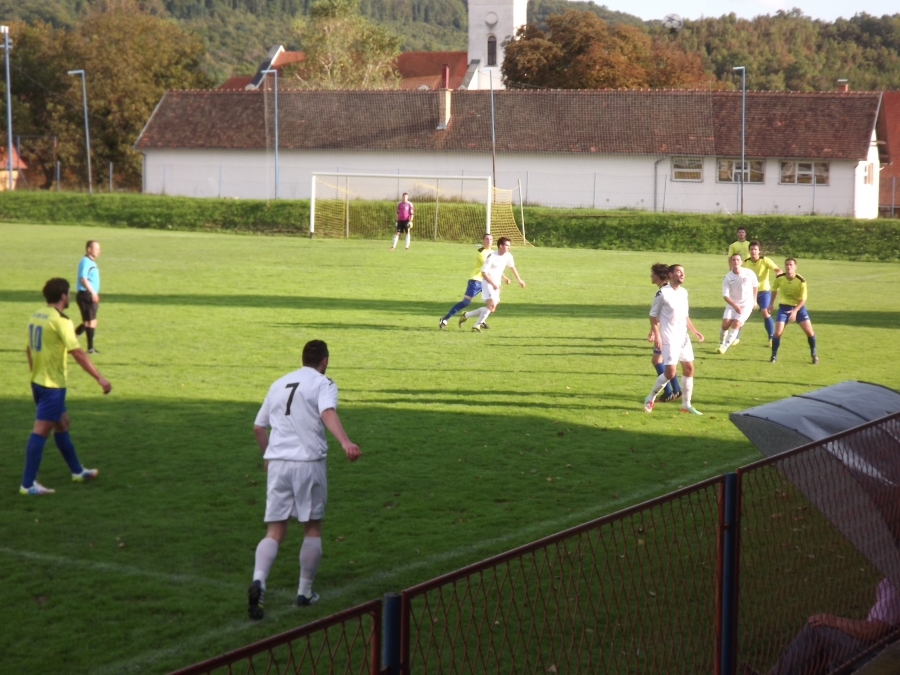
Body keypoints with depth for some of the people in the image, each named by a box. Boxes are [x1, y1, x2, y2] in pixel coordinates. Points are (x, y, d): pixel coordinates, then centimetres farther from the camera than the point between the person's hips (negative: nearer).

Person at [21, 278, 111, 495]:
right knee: (41, 431, -8)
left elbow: (29, 350, 16)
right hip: (53, 385, -9)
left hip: (38, 381, 9)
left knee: (62, 423, 21)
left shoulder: (36, 316, 7)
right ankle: (28, 484, -8)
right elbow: (78, 354, -21)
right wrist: (100, 379, -17)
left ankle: (77, 471, 33)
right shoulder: (60, 321, -17)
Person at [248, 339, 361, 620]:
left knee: (274, 532, 4)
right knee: (312, 528, 13)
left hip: (277, 462, 4)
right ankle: (305, 592, 16)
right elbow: (328, 413, -21)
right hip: (308, 461, -4)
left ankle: (258, 580, -21)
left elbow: (258, 427, 23)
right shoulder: (323, 383, 1)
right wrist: (345, 442, -36)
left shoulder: (279, 383, 18)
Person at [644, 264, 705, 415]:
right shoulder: (663, 293, -12)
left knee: (689, 368, 6)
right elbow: (653, 315, -9)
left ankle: (686, 404, 15)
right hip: (669, 339, -7)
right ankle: (650, 398, 7)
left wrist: (694, 331, 12)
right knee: (670, 372, -12)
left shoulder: (684, 292, 10)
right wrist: (656, 335, -17)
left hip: (683, 337, 7)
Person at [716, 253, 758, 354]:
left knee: (736, 324, -16)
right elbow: (725, 295, -10)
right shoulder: (728, 277, -9)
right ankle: (721, 344, 15)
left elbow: (755, 285, 8)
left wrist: (754, 300, 11)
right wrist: (735, 306, -23)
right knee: (725, 324, -8)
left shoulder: (749, 273, -10)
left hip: (746, 304, -1)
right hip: (732, 304, 1)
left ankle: (725, 346, -10)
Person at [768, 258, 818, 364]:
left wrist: (795, 311, -27)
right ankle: (774, 356, 6)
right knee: (778, 332, -12)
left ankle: (814, 354, 15)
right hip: (784, 307, 1)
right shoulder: (779, 278, -13)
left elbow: (803, 299, -16)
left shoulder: (801, 281, -20)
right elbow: (774, 290, 9)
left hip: (798, 307, -1)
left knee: (809, 331, -7)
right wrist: (771, 303, 15)